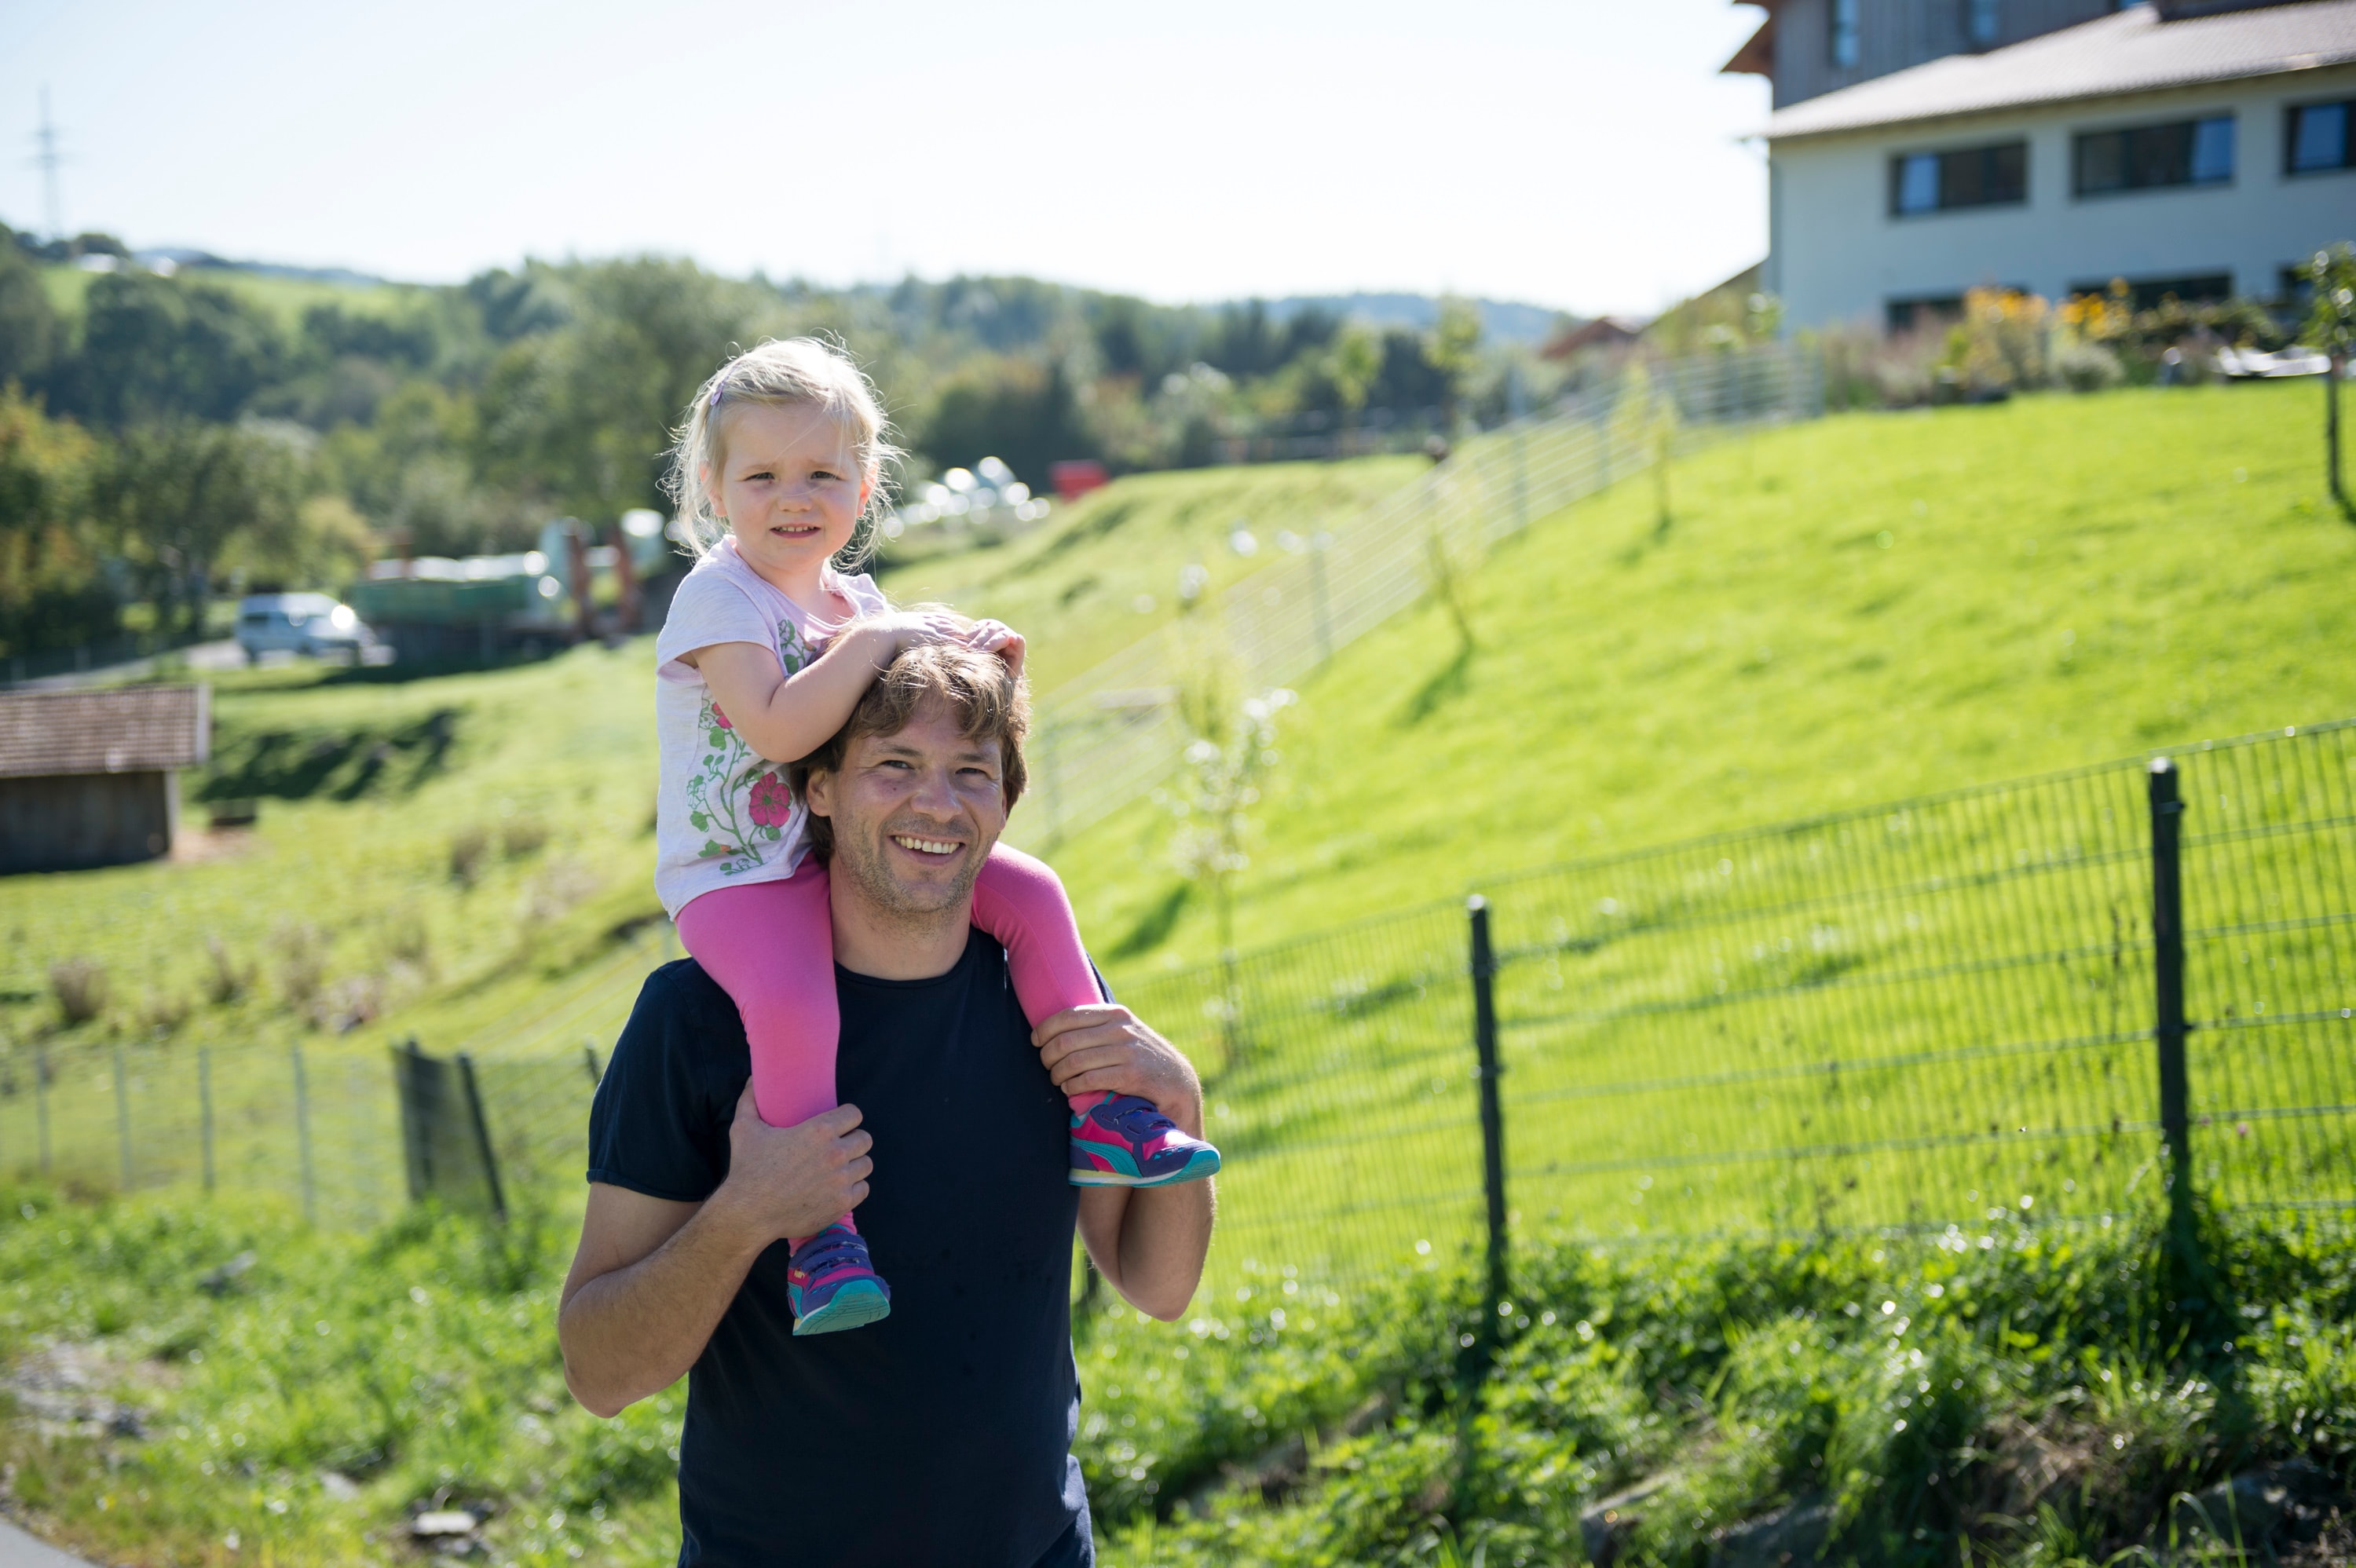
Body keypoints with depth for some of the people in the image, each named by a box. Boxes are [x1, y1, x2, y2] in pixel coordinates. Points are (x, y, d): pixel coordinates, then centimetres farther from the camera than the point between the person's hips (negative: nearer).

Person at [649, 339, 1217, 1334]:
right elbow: (779, 730, -28)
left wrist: (969, 662, -3)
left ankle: (1101, 1121, 5)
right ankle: (819, 1232, -25)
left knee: (1031, 894, -2)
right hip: (735, 877, -7)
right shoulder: (718, 598, -14)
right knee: (792, 1002, -36)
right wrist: (876, 641, -22)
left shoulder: (854, 600, 9)